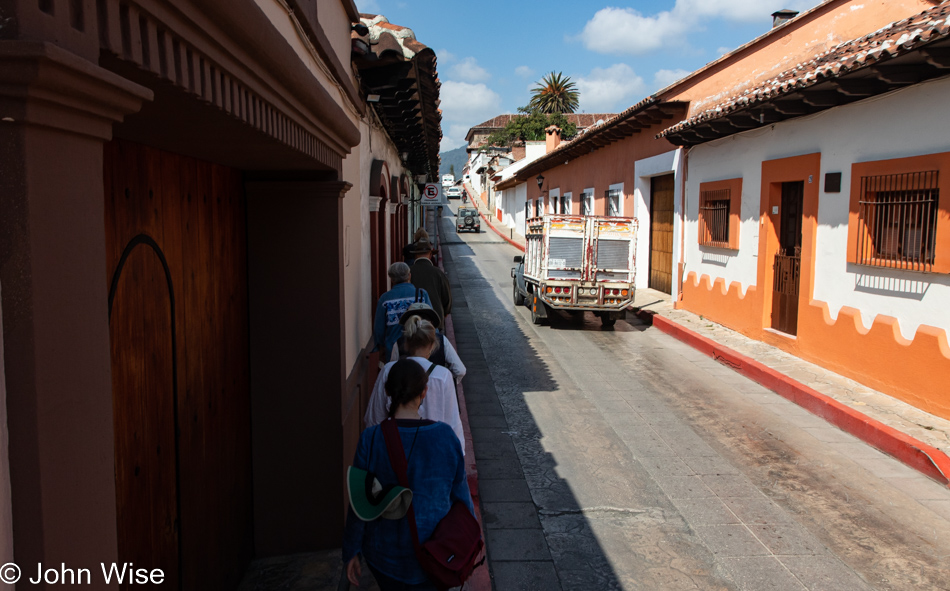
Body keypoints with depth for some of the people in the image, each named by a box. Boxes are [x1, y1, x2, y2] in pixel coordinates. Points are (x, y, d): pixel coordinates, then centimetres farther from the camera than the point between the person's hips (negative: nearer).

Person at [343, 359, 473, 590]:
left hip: (385, 551, 0)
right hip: (433, 551, 0)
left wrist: (351, 551, 3)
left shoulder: (370, 440, -18)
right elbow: (460, 493, -5)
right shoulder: (445, 436, -16)